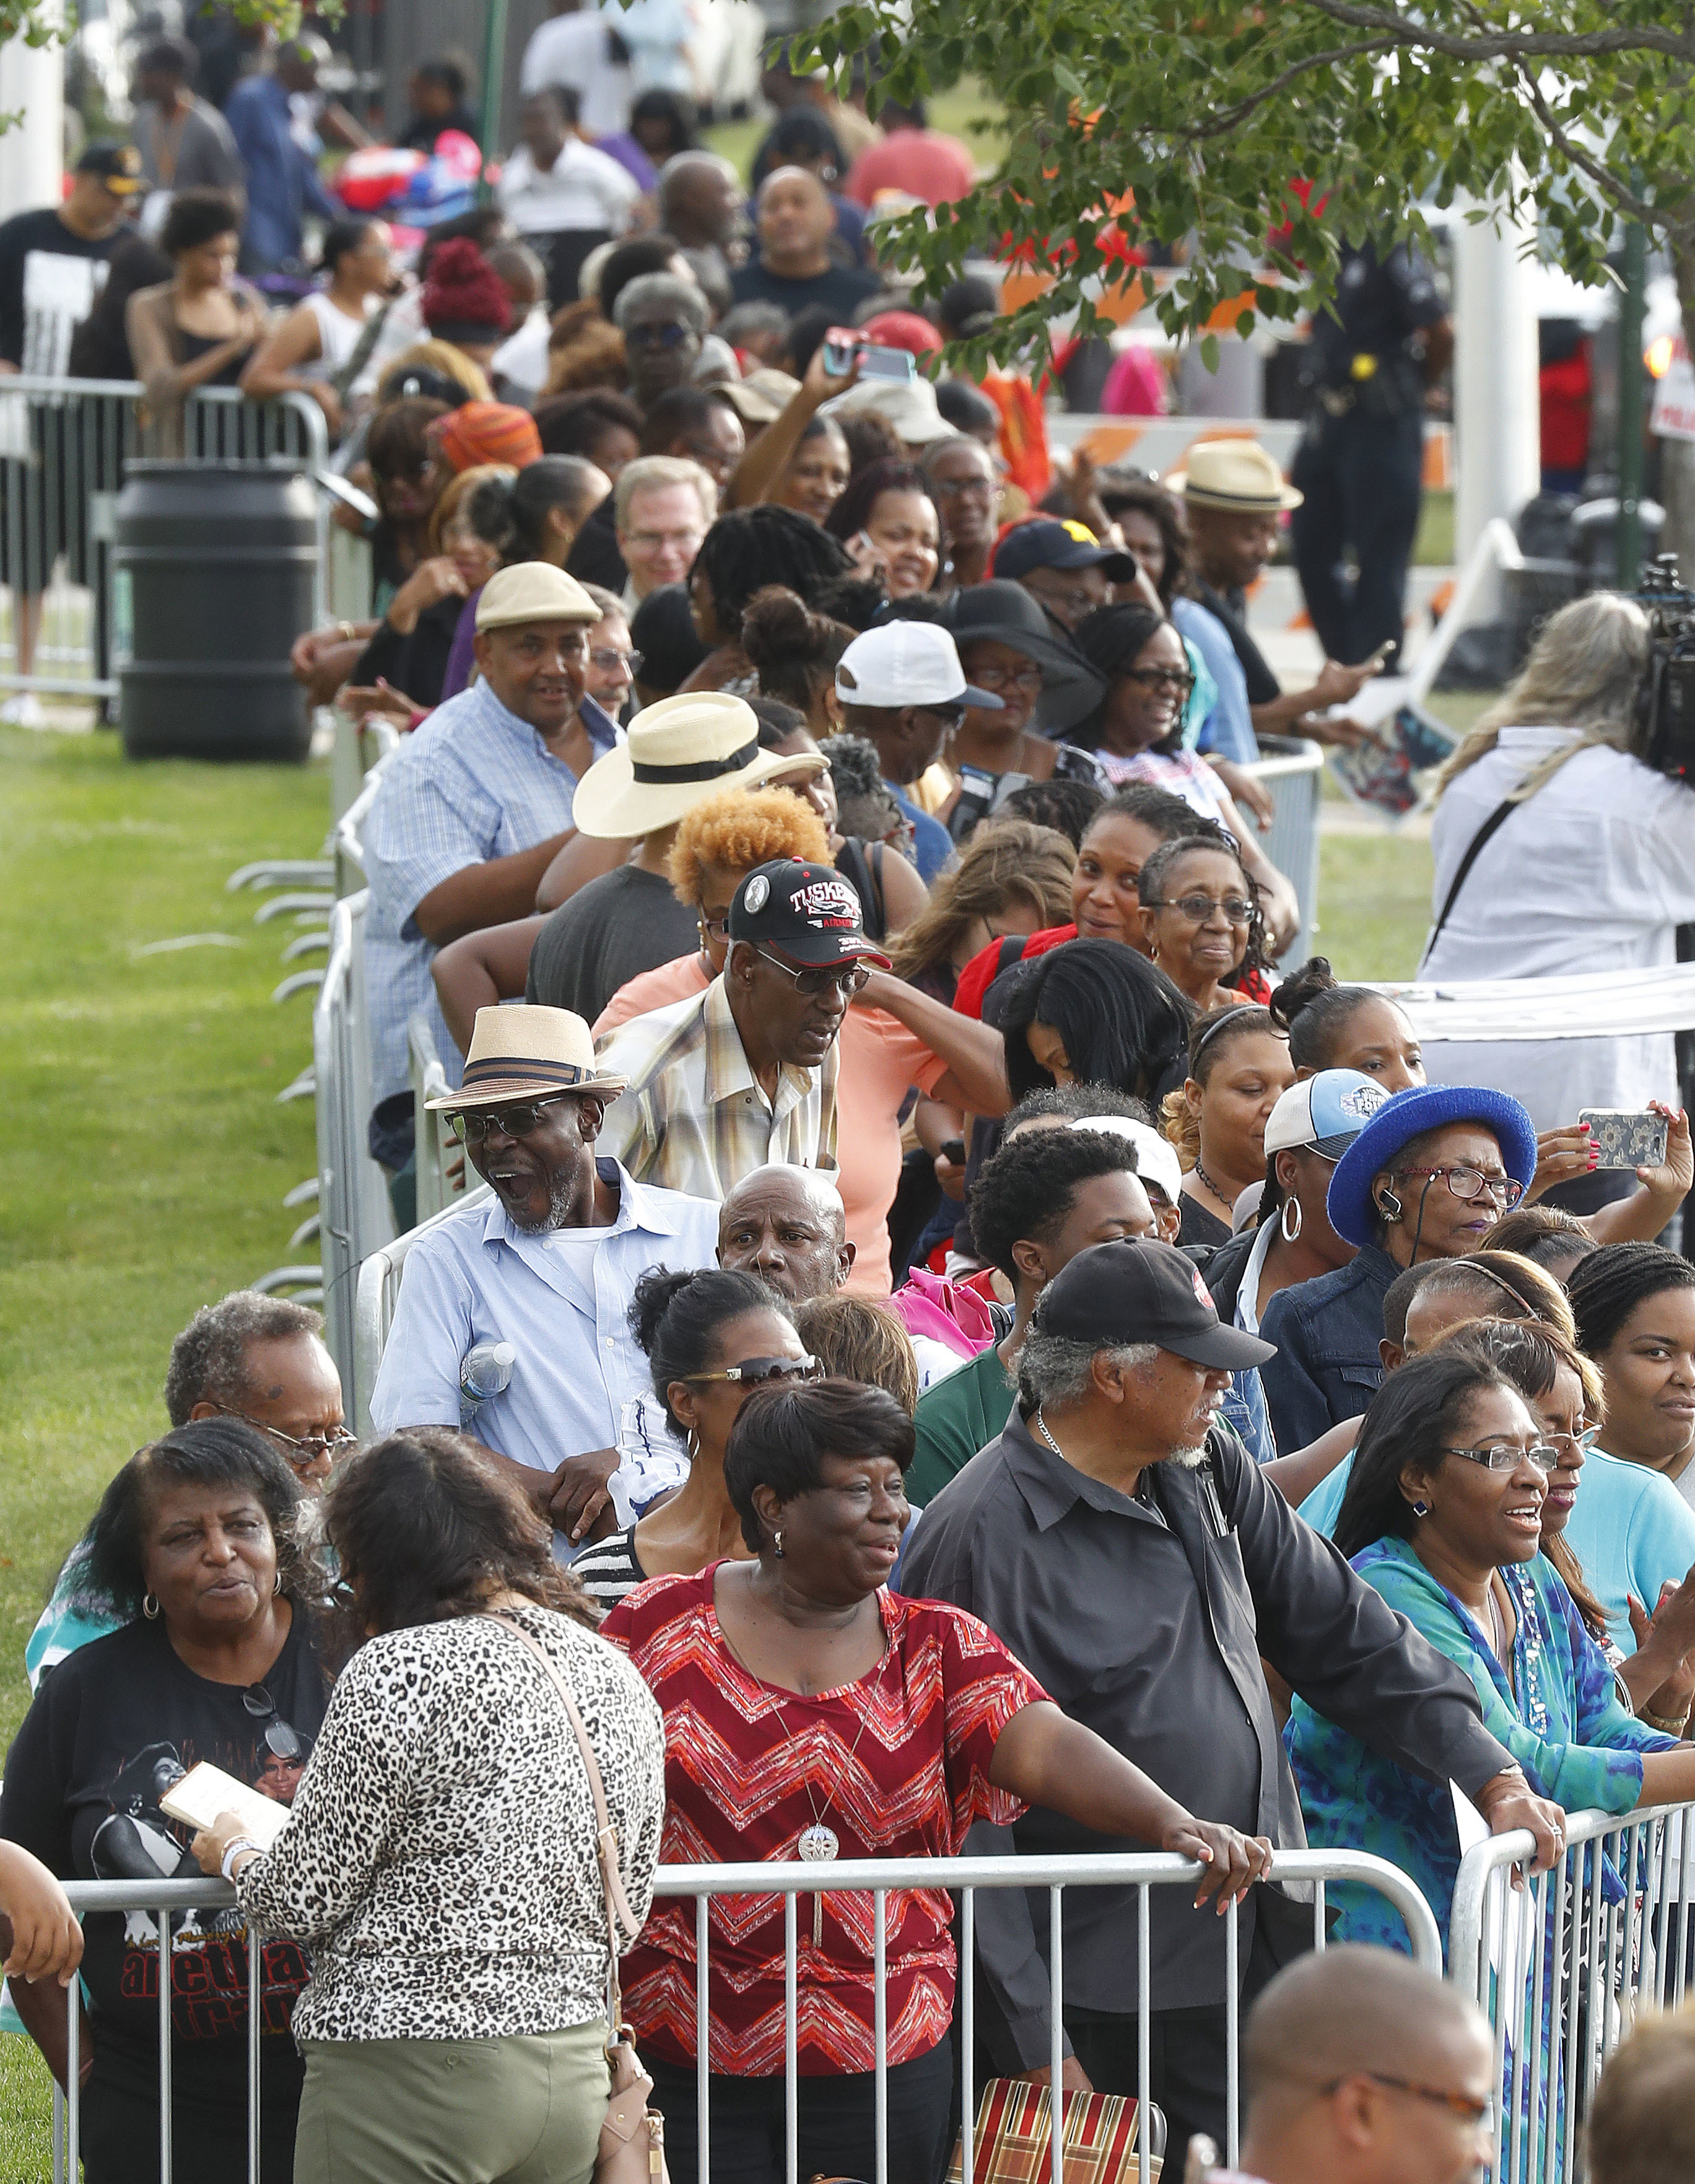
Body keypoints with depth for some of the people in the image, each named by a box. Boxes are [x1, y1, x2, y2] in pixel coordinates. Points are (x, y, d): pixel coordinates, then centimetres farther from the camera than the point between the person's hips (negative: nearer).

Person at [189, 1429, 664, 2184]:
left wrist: (233, 1854, 12)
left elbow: (304, 1900, -9)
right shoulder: (617, 1678, 10)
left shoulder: (397, 1672, -12)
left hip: (408, 2077, -7)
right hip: (577, 2075, 7)